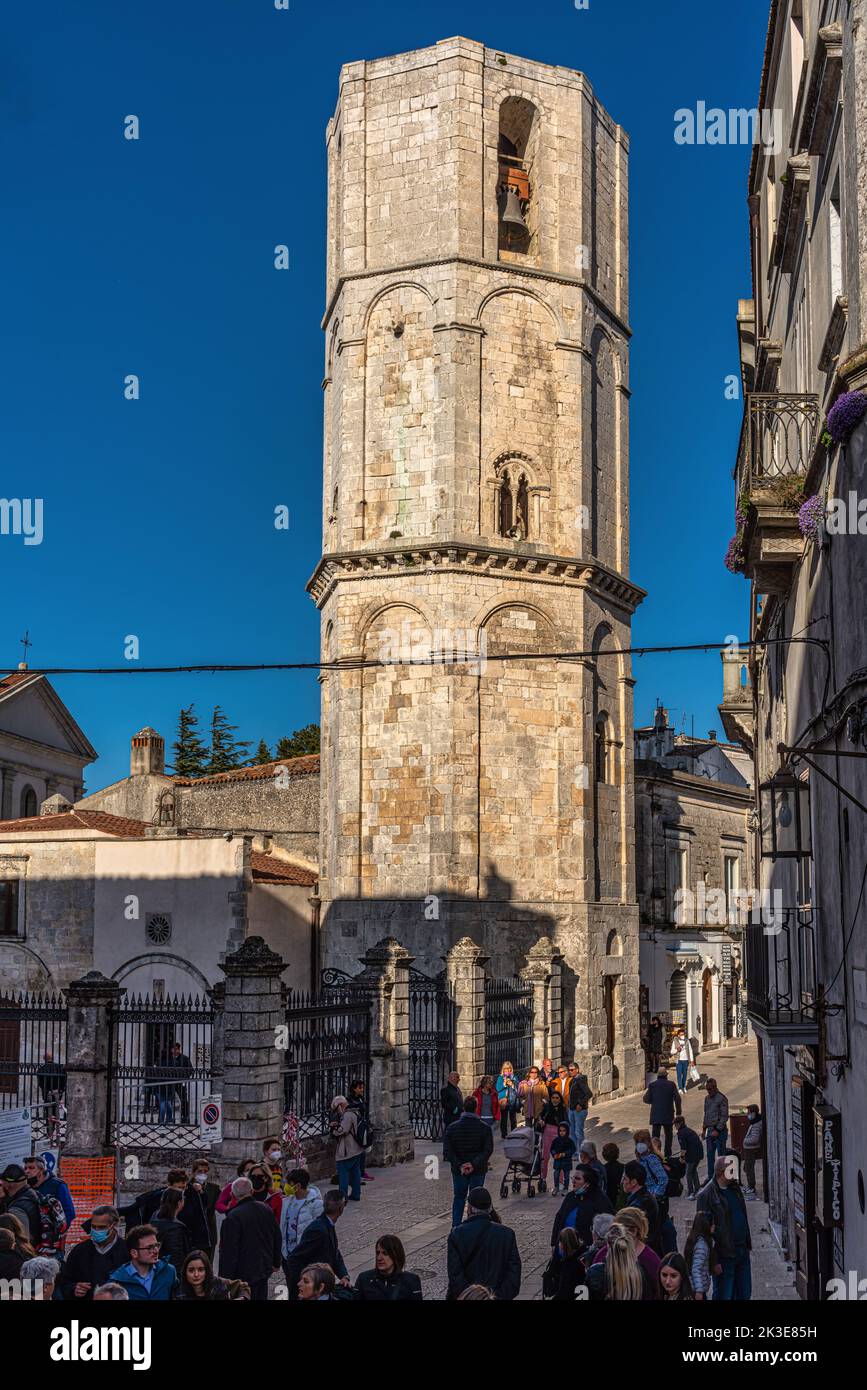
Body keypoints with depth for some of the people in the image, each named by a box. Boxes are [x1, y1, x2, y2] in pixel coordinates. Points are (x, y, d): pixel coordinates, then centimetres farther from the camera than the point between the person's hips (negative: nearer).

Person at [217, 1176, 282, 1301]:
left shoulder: (233, 1217, -20)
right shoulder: (266, 1209, 3)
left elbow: (229, 1250, -19)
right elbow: (277, 1239, 13)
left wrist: (225, 1276, -14)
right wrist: (276, 1262, 24)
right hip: (265, 1269, 7)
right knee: (261, 1297, 16)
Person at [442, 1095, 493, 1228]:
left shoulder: (452, 1128, -7)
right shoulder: (485, 1128, -9)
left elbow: (447, 1152, -13)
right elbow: (488, 1150, -18)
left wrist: (459, 1165, -16)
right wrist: (474, 1164, -20)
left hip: (459, 1170, 1)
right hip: (478, 1170, -1)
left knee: (458, 1198, 16)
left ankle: (456, 1227, 11)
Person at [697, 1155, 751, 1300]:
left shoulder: (735, 1188, 9)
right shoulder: (706, 1195, -15)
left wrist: (747, 1243, 14)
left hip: (742, 1250, 7)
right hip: (724, 1254, -7)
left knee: (744, 1294, 14)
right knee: (724, 1296, 3)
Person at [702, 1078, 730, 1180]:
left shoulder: (722, 1098, -10)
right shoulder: (707, 1098, 13)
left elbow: (724, 1116, -13)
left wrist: (717, 1130, -17)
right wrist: (704, 1129, 15)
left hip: (720, 1130, -7)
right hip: (710, 1130, 7)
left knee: (720, 1155, -2)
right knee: (710, 1155, 10)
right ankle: (710, 1177, 18)